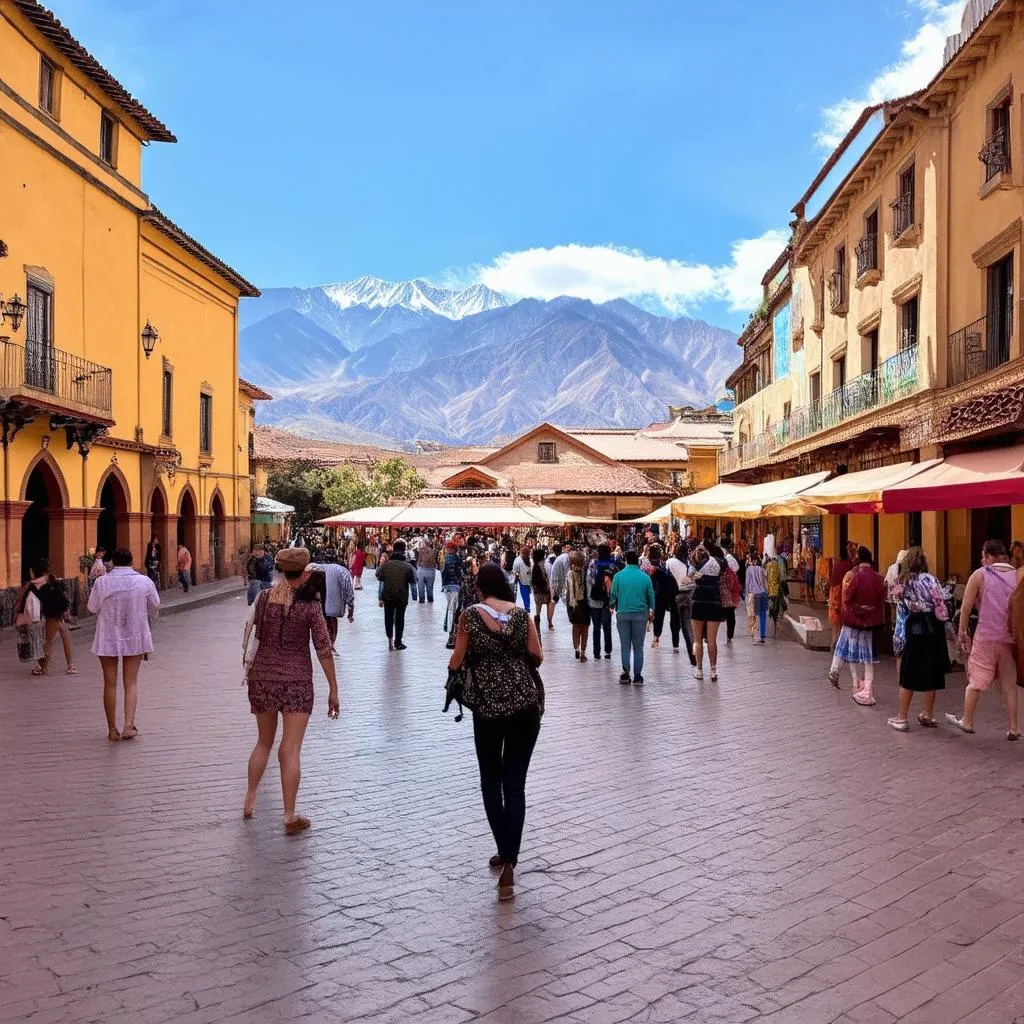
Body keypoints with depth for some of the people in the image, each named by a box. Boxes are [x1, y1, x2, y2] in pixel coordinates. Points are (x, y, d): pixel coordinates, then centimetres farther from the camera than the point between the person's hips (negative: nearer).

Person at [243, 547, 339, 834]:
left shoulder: (263, 598, 0)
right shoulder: (310, 604, -10)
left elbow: (257, 634, 13)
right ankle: (290, 817, 3)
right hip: (296, 681, -4)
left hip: (262, 677, 4)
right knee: (290, 750, 0)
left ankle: (249, 801, 25)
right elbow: (323, 650, -9)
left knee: (264, 742, 22)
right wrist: (333, 689, -3)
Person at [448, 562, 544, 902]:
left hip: (488, 705, -2)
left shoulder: (470, 615, -3)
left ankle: (505, 852, 20)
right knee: (514, 782, 4)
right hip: (525, 703, 2)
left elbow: (456, 663, -2)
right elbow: (536, 657, 2)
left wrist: (475, 660, 20)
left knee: (491, 780, 17)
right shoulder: (521, 614, 2)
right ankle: (509, 861, -2)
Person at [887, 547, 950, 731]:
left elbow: (901, 611, 7)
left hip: (912, 630, 2)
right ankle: (927, 716, 19)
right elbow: (940, 606, -9)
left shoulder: (902, 581, 4)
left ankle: (901, 718, 11)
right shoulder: (928, 579, -7)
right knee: (931, 674, 10)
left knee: (909, 675, 8)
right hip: (931, 628, -2)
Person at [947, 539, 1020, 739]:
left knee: (976, 680, 8)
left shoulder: (979, 575, -3)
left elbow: (966, 606, -4)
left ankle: (967, 721, 18)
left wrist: (962, 632, 5)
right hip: (1011, 636, 3)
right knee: (1009, 682, 10)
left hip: (986, 636, -2)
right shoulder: (1018, 576, 4)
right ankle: (1013, 728, 12)